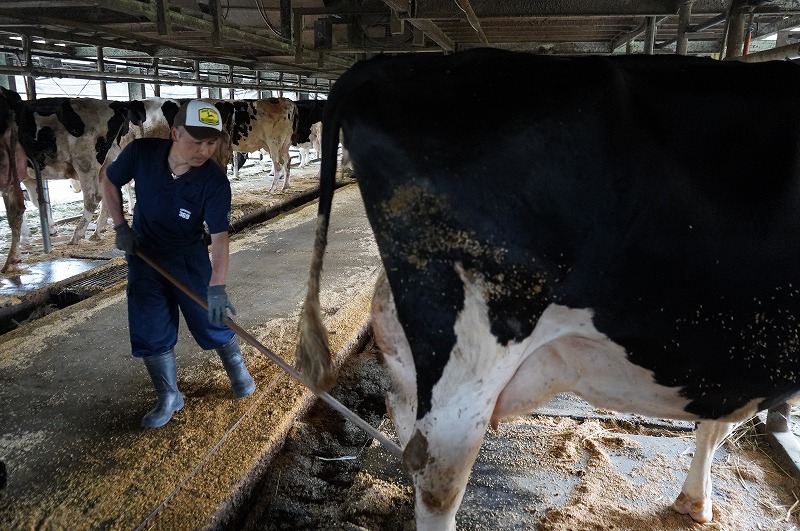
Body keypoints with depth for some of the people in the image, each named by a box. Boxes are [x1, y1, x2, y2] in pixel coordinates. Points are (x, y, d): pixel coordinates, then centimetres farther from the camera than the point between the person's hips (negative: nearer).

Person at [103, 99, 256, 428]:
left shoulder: (215, 182, -26)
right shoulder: (141, 153, -21)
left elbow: (219, 236, -29)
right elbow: (109, 182, -1)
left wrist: (217, 286, -39)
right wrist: (121, 226, -7)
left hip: (190, 256, -2)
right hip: (144, 254, 2)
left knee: (213, 318, 2)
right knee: (151, 332, 4)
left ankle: (239, 375, 29)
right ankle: (169, 399, 22)